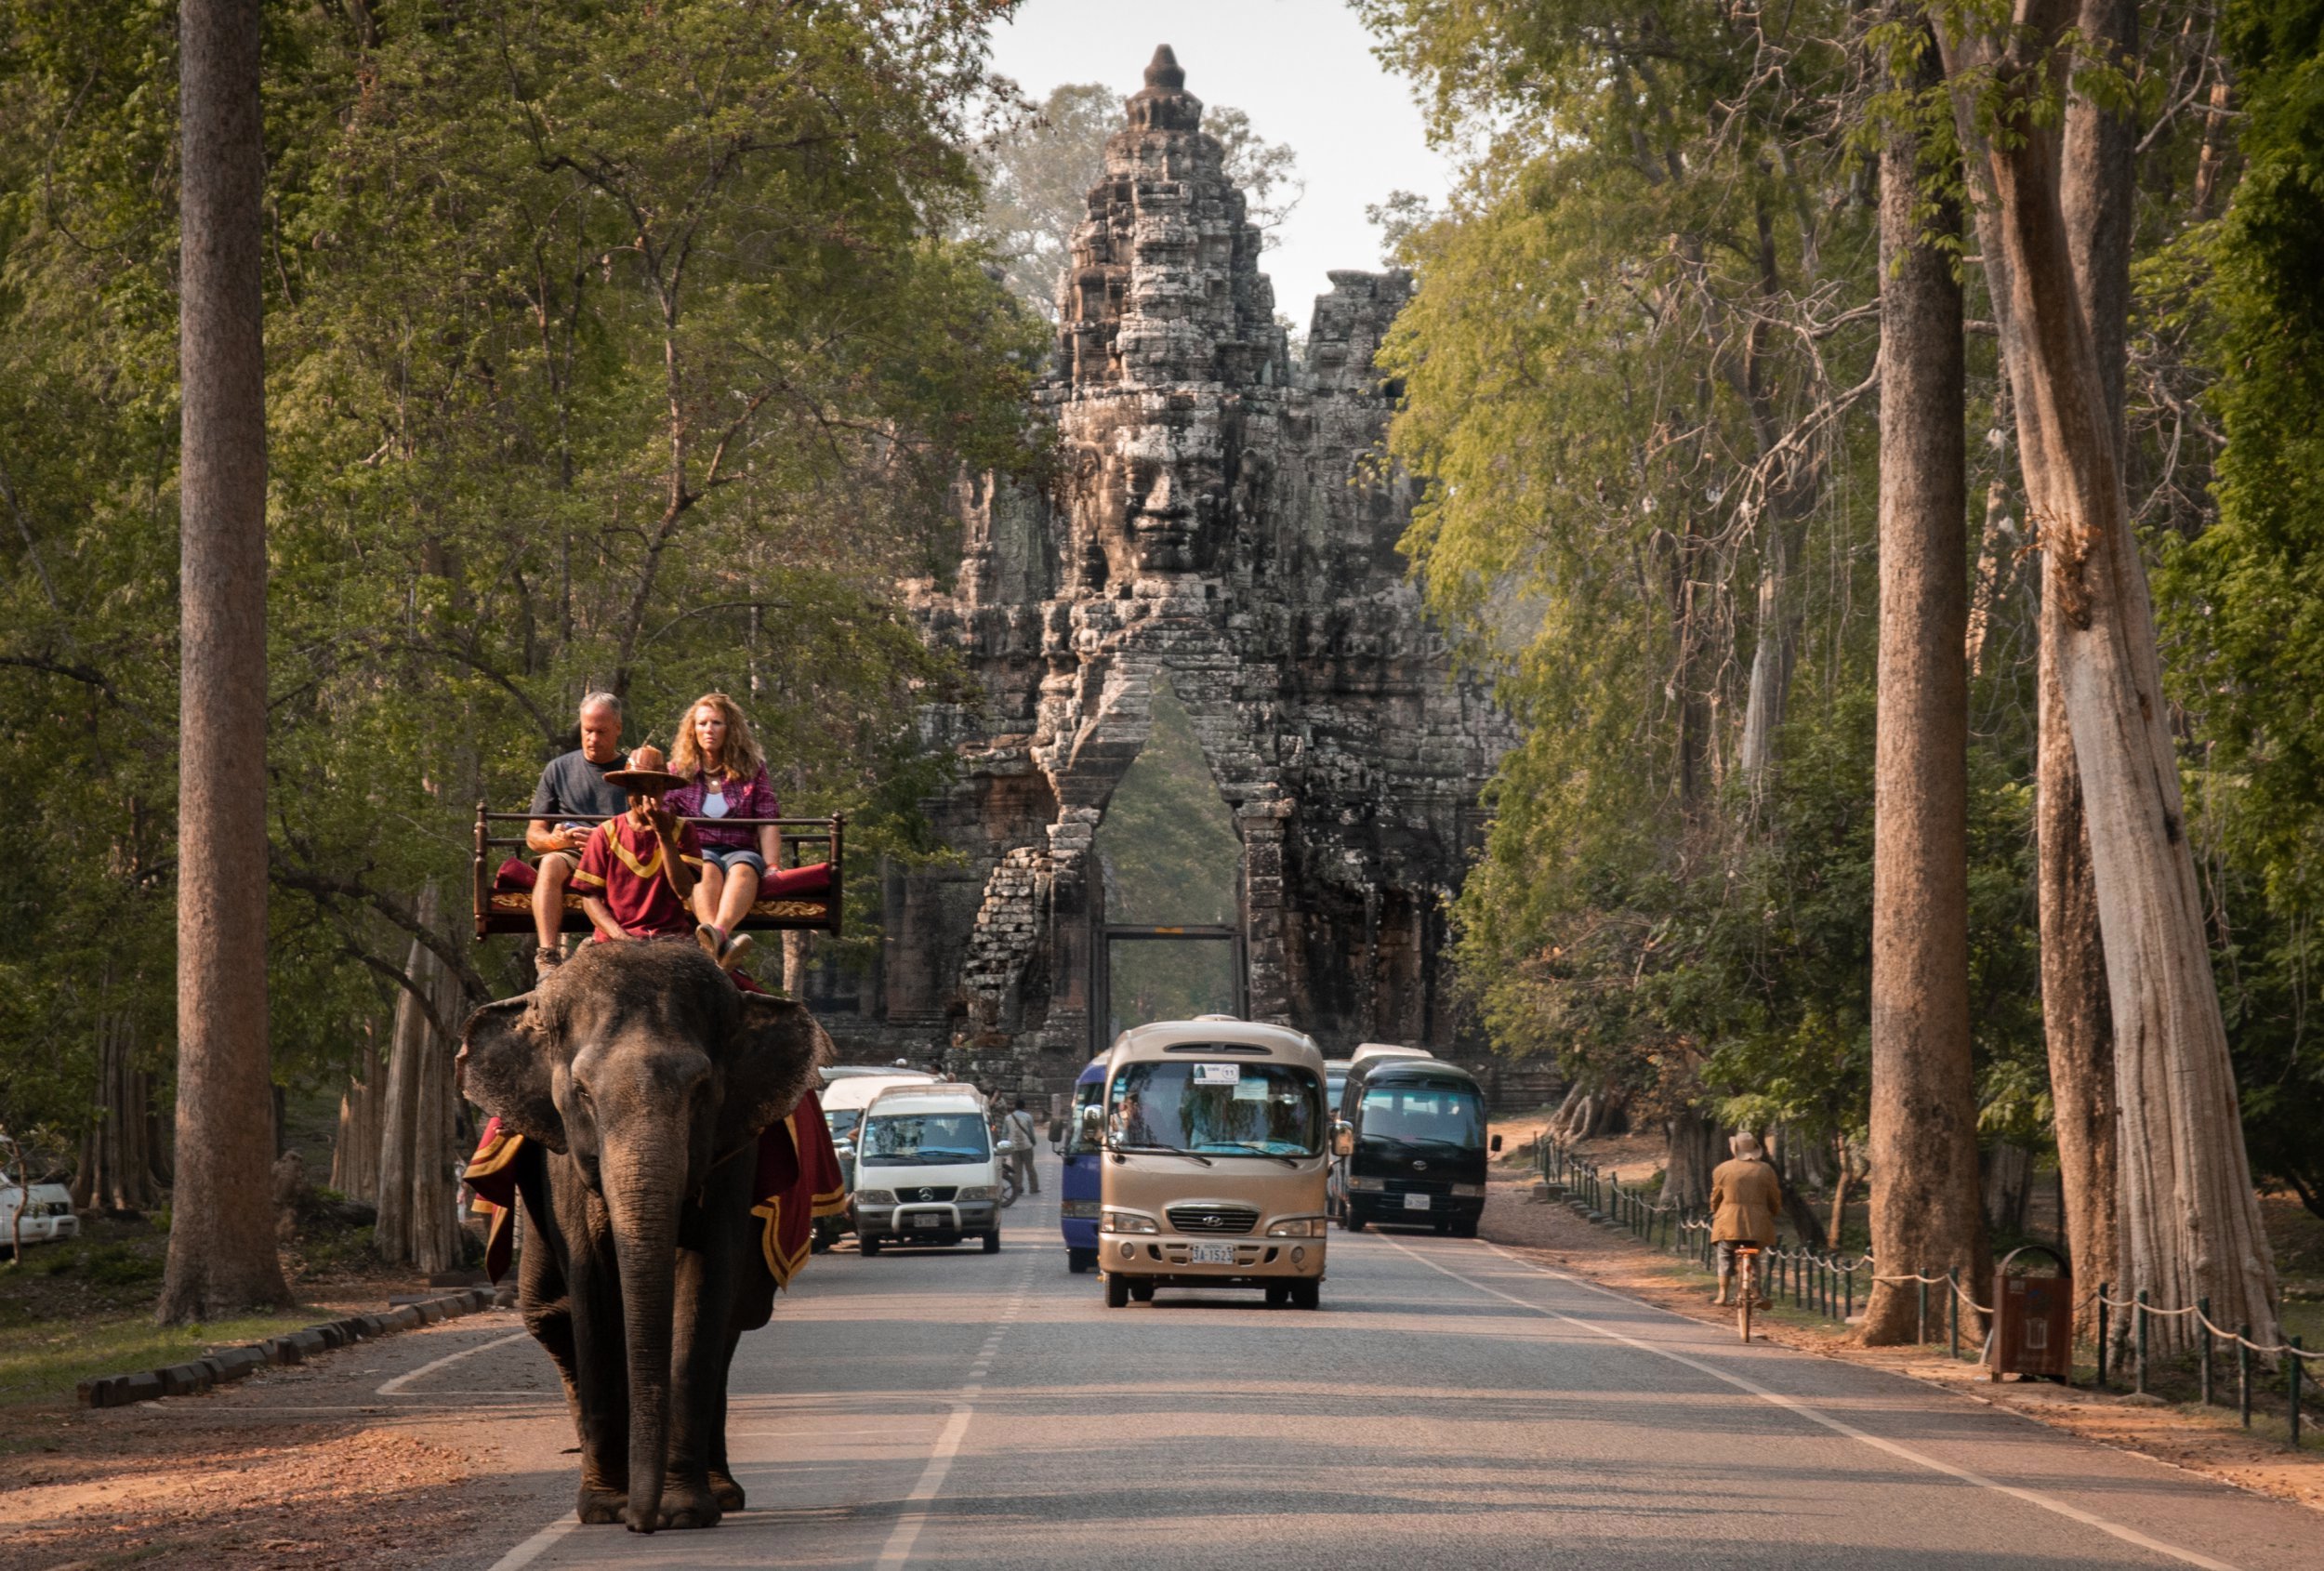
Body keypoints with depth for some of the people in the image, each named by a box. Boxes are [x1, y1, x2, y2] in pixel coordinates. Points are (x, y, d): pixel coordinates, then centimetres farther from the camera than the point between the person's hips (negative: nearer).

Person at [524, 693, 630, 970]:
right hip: (569, 855, 1)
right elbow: (533, 836, 16)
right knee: (551, 864, -35)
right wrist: (556, 840, -9)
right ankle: (548, 956, -47)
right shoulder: (559, 769, 19)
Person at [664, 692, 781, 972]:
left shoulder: (752, 770, 17)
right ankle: (721, 946, -67)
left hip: (740, 851, 0)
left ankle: (718, 933, -68)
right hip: (695, 852, 0)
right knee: (708, 867, -37)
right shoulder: (678, 771, 18)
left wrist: (772, 867, -8)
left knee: (743, 867, -37)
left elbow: (768, 824, 8)